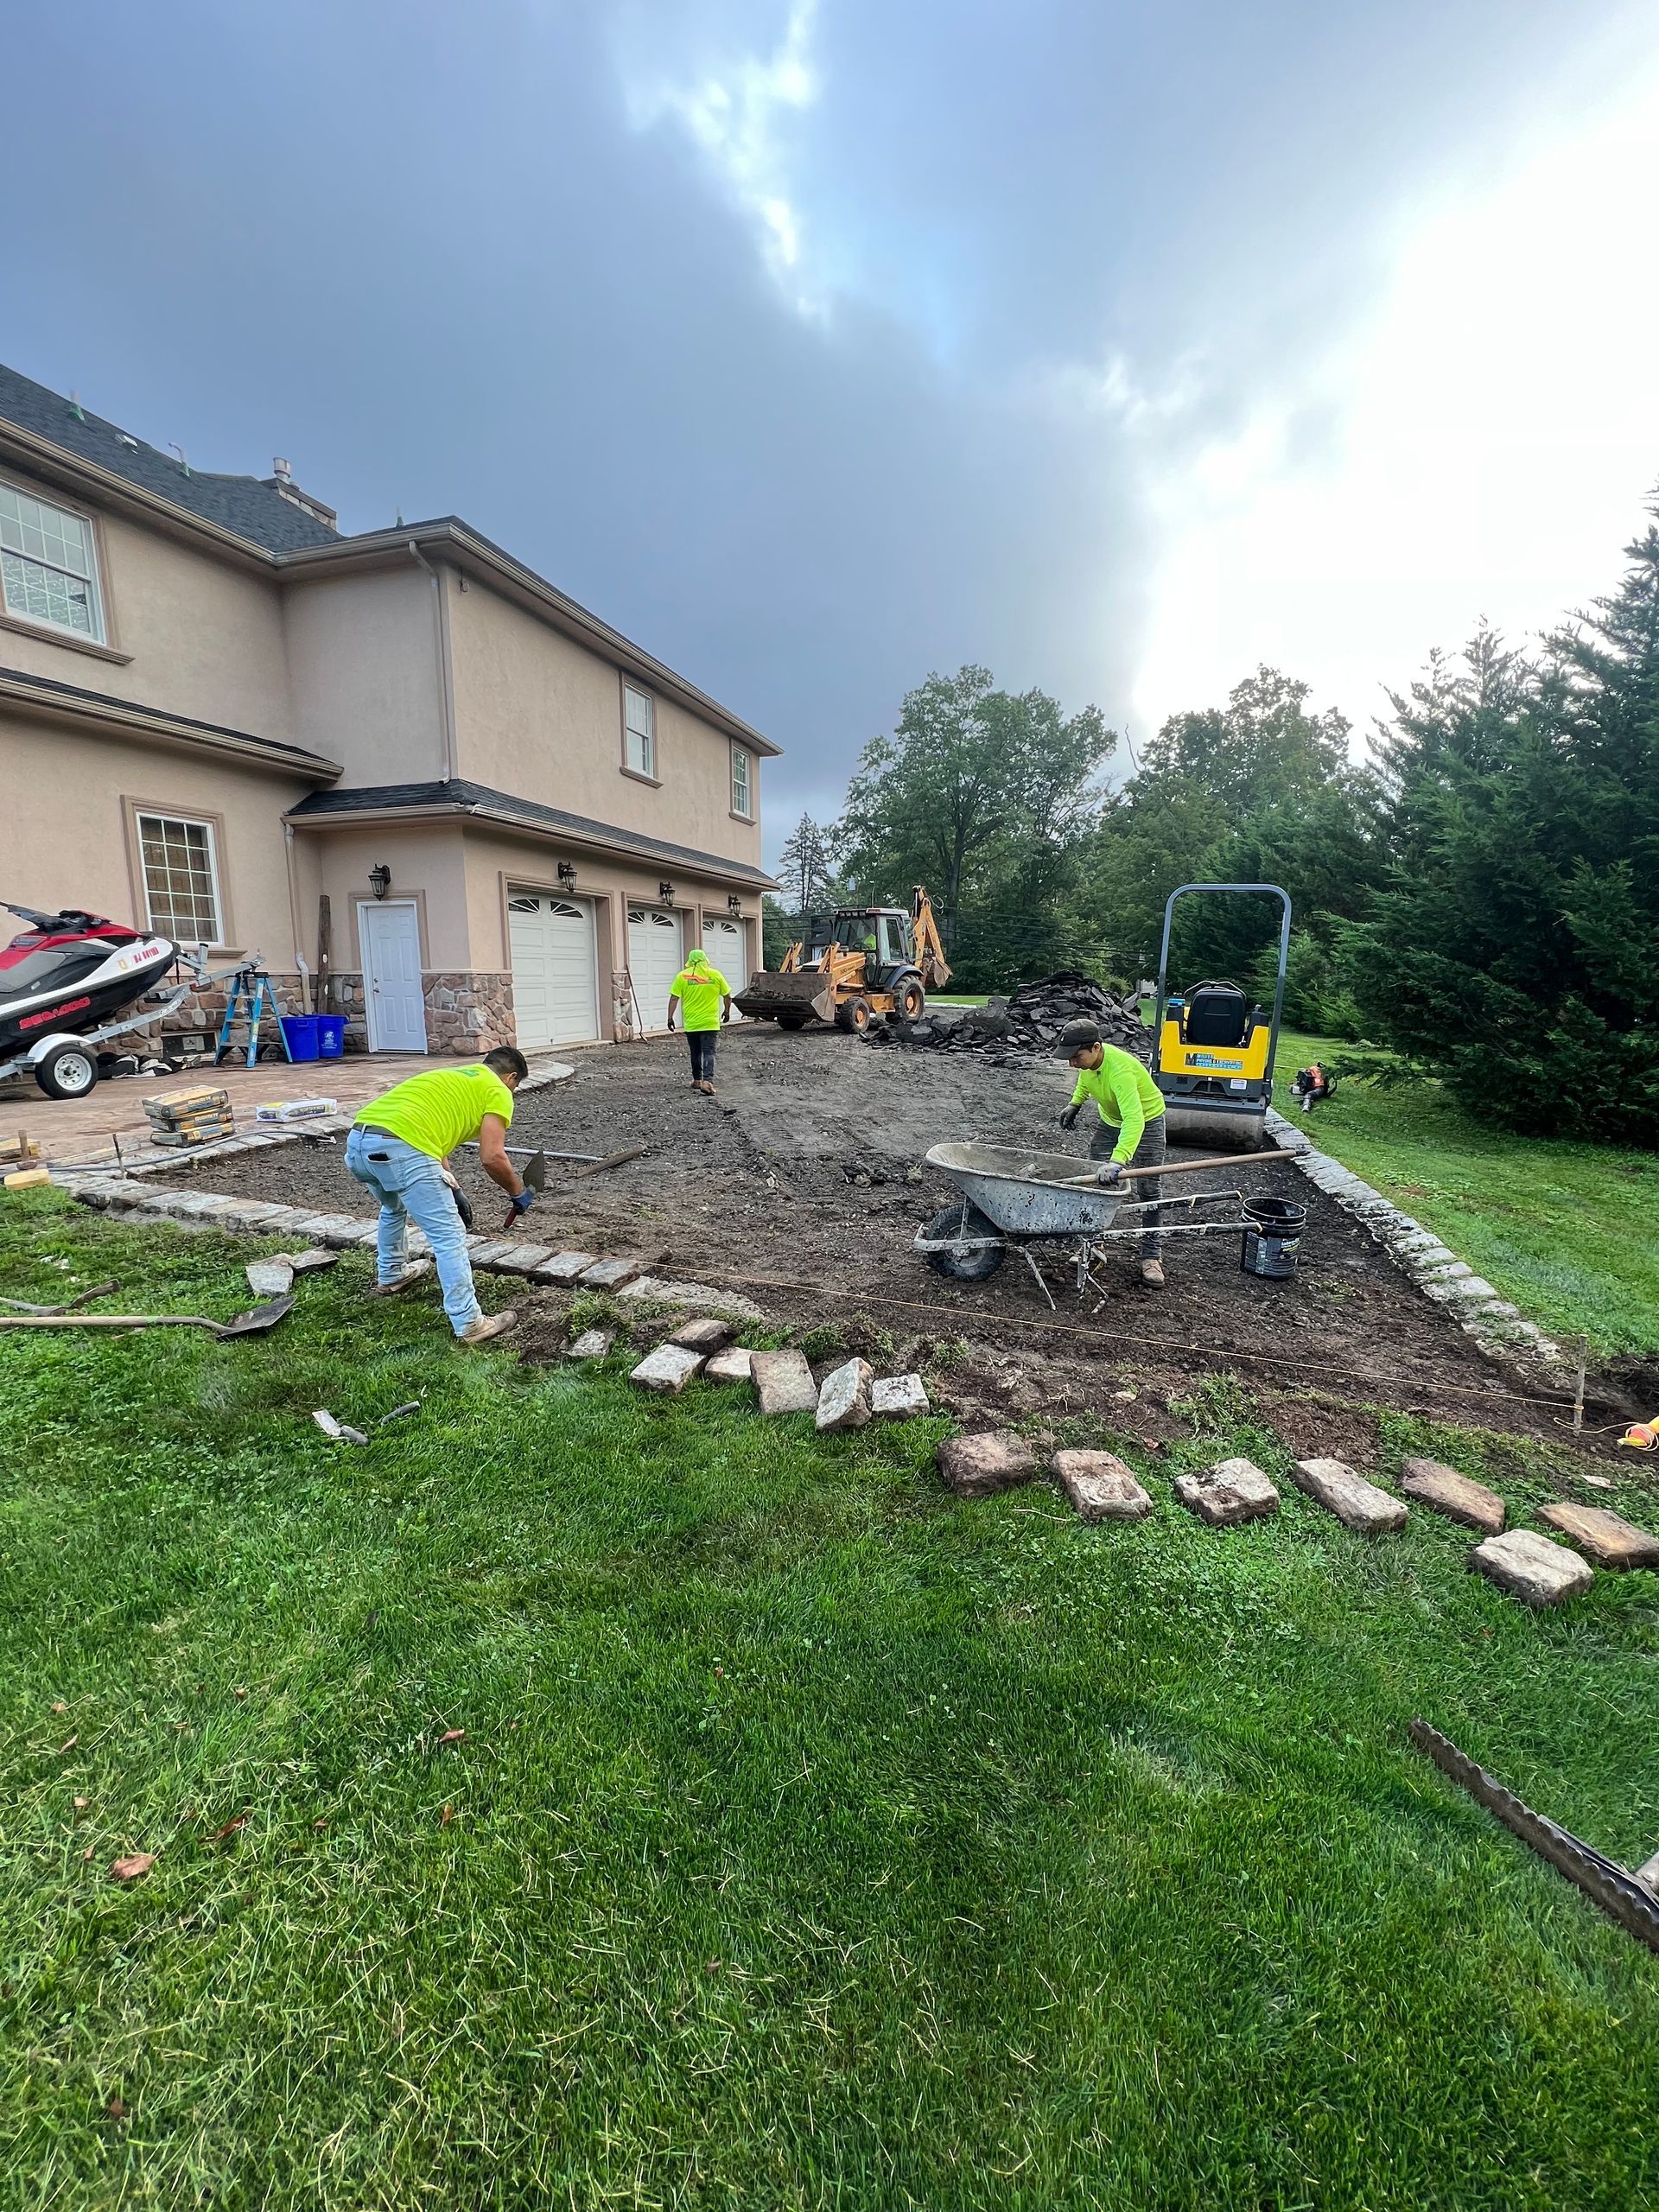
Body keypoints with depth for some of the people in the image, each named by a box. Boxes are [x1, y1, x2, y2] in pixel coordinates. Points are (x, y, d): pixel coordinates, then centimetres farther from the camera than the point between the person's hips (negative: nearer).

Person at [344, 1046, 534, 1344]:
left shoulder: (452, 1076, 33)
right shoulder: (497, 1091, 9)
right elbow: (492, 1157, -3)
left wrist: (448, 1189, 48)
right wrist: (518, 1193, 14)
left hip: (357, 1142, 9)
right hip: (401, 1149, -9)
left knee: (393, 1208, 36)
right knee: (449, 1237, 0)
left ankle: (390, 1277, 55)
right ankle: (469, 1324, 3)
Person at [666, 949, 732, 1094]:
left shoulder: (683, 976, -1)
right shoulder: (715, 974, 1)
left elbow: (674, 998, -5)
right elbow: (727, 996, 7)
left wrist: (670, 1017, -1)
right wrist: (727, 1012, 22)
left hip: (691, 1022, 1)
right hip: (710, 1022, -1)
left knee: (695, 1053, 16)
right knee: (708, 1052, -4)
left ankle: (697, 1080, 27)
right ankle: (707, 1081, -20)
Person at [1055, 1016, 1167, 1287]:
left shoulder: (1120, 1069, -41)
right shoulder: (1088, 1058, -18)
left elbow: (1134, 1120, -52)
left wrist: (1118, 1161, -63)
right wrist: (1075, 1104, 3)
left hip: (1146, 1122, -7)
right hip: (1111, 1121, 7)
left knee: (1150, 1190, -3)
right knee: (1094, 1182, 3)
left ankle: (1151, 1256, 7)